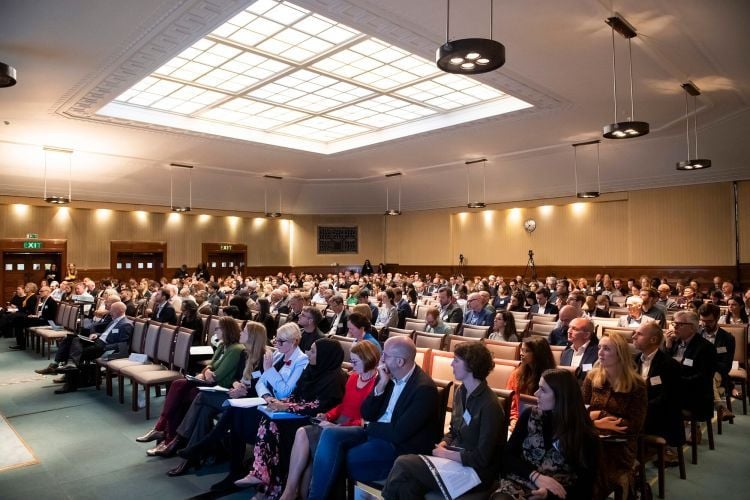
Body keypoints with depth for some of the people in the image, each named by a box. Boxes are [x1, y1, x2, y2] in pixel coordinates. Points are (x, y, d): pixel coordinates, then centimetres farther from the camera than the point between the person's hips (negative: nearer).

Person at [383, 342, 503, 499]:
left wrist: (446, 454, -15)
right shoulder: (461, 391, 7)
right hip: (453, 458, 7)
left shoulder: (489, 405, -19)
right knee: (408, 484, -20)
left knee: (403, 464, -19)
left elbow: (482, 458, -19)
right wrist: (442, 445, -4)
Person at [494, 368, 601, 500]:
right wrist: (535, 475, -13)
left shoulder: (586, 436, -1)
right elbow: (508, 456, 5)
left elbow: (585, 486, -3)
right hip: (520, 483, 2)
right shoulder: (530, 415, 6)